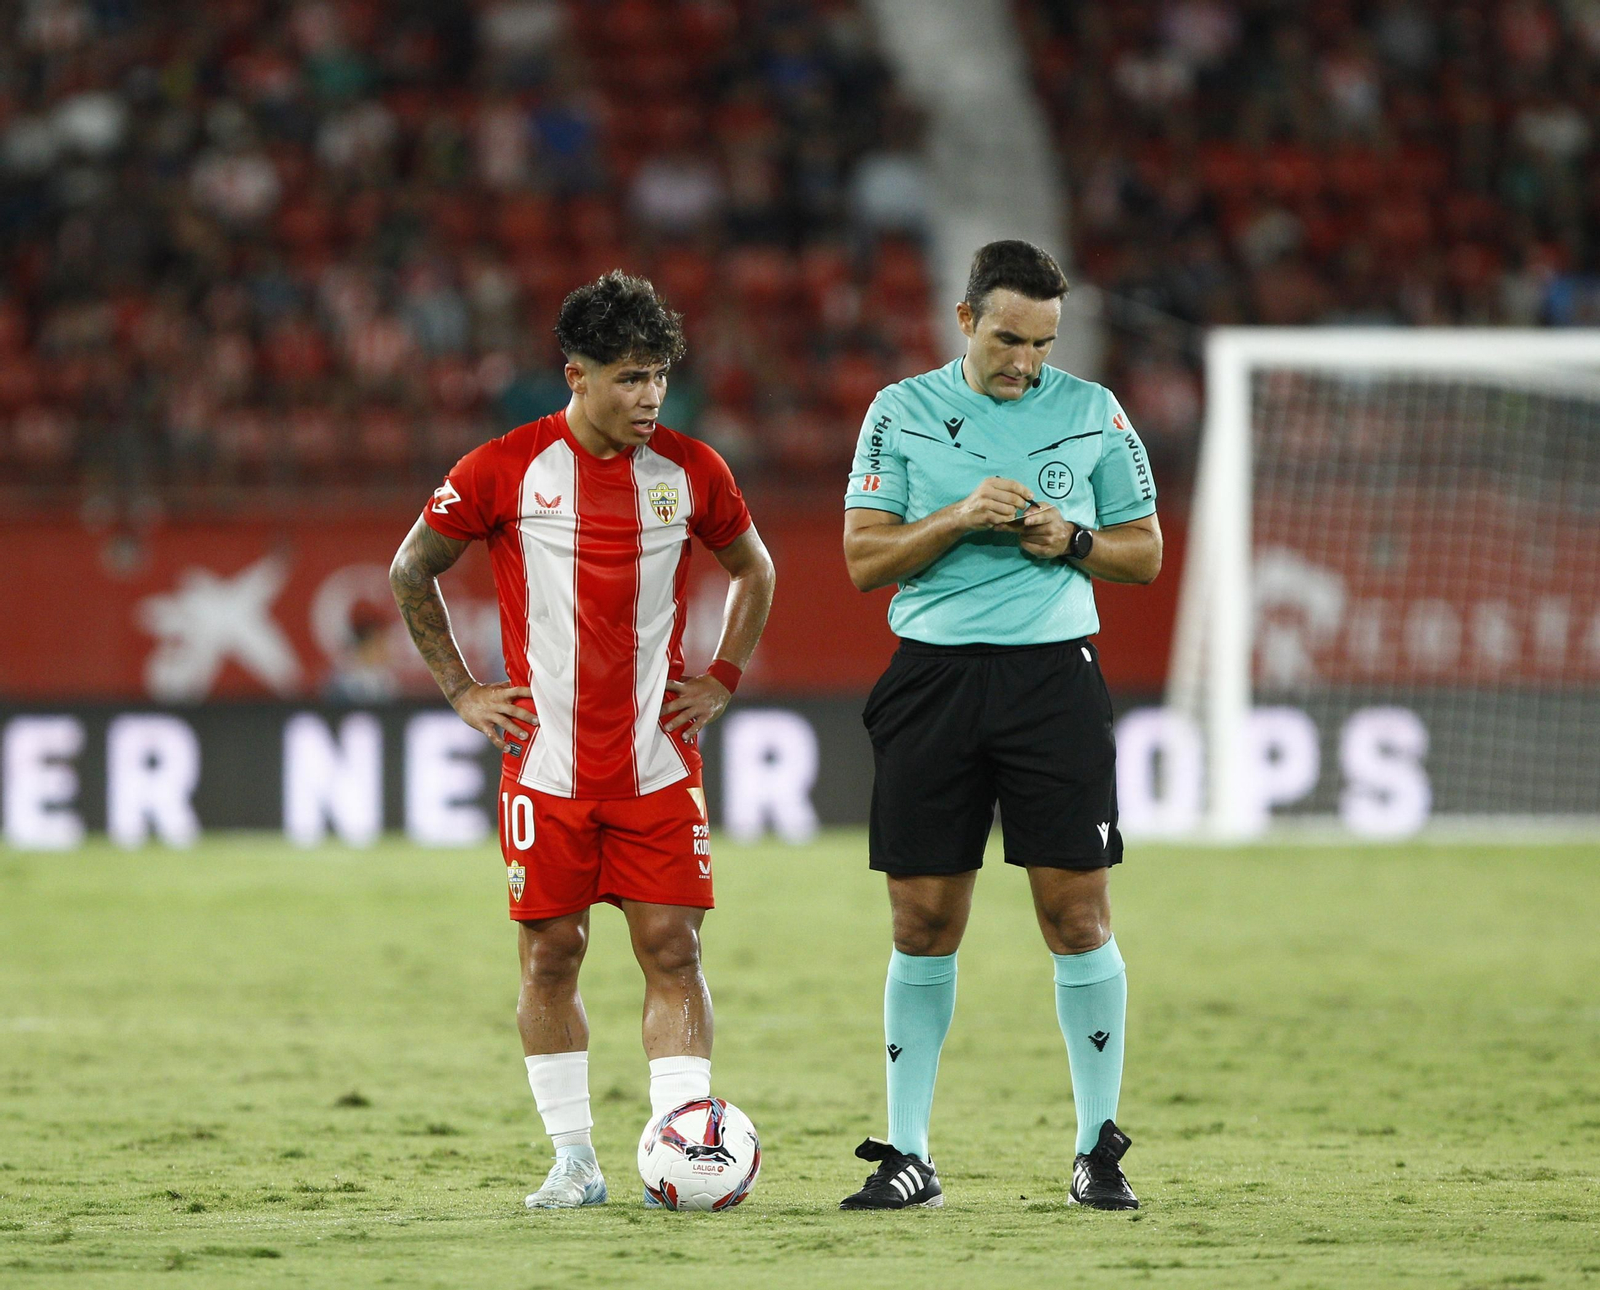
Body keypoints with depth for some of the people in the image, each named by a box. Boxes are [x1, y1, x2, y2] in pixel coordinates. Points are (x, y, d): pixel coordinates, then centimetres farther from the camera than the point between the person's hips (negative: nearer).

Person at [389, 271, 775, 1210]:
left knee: (673, 948, -6)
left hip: (658, 763, 1)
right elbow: (411, 572, 9)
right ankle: (574, 1160, 12)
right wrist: (461, 690, 5)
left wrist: (723, 680, 10)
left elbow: (754, 569, 21)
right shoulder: (506, 470, -5)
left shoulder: (690, 471, 2)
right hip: (548, 767, -1)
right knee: (551, 955, 2)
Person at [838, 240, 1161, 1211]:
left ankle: (1099, 1152, 3)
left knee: (1078, 914, -4)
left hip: (1055, 674, 0)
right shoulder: (903, 412, 6)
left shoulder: (1093, 411, 7)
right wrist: (959, 519, -12)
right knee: (924, 920, 0)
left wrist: (1073, 541, -8)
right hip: (933, 680, 0)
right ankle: (909, 1155, 7)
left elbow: (1144, 553, 12)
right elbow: (864, 558, 2)